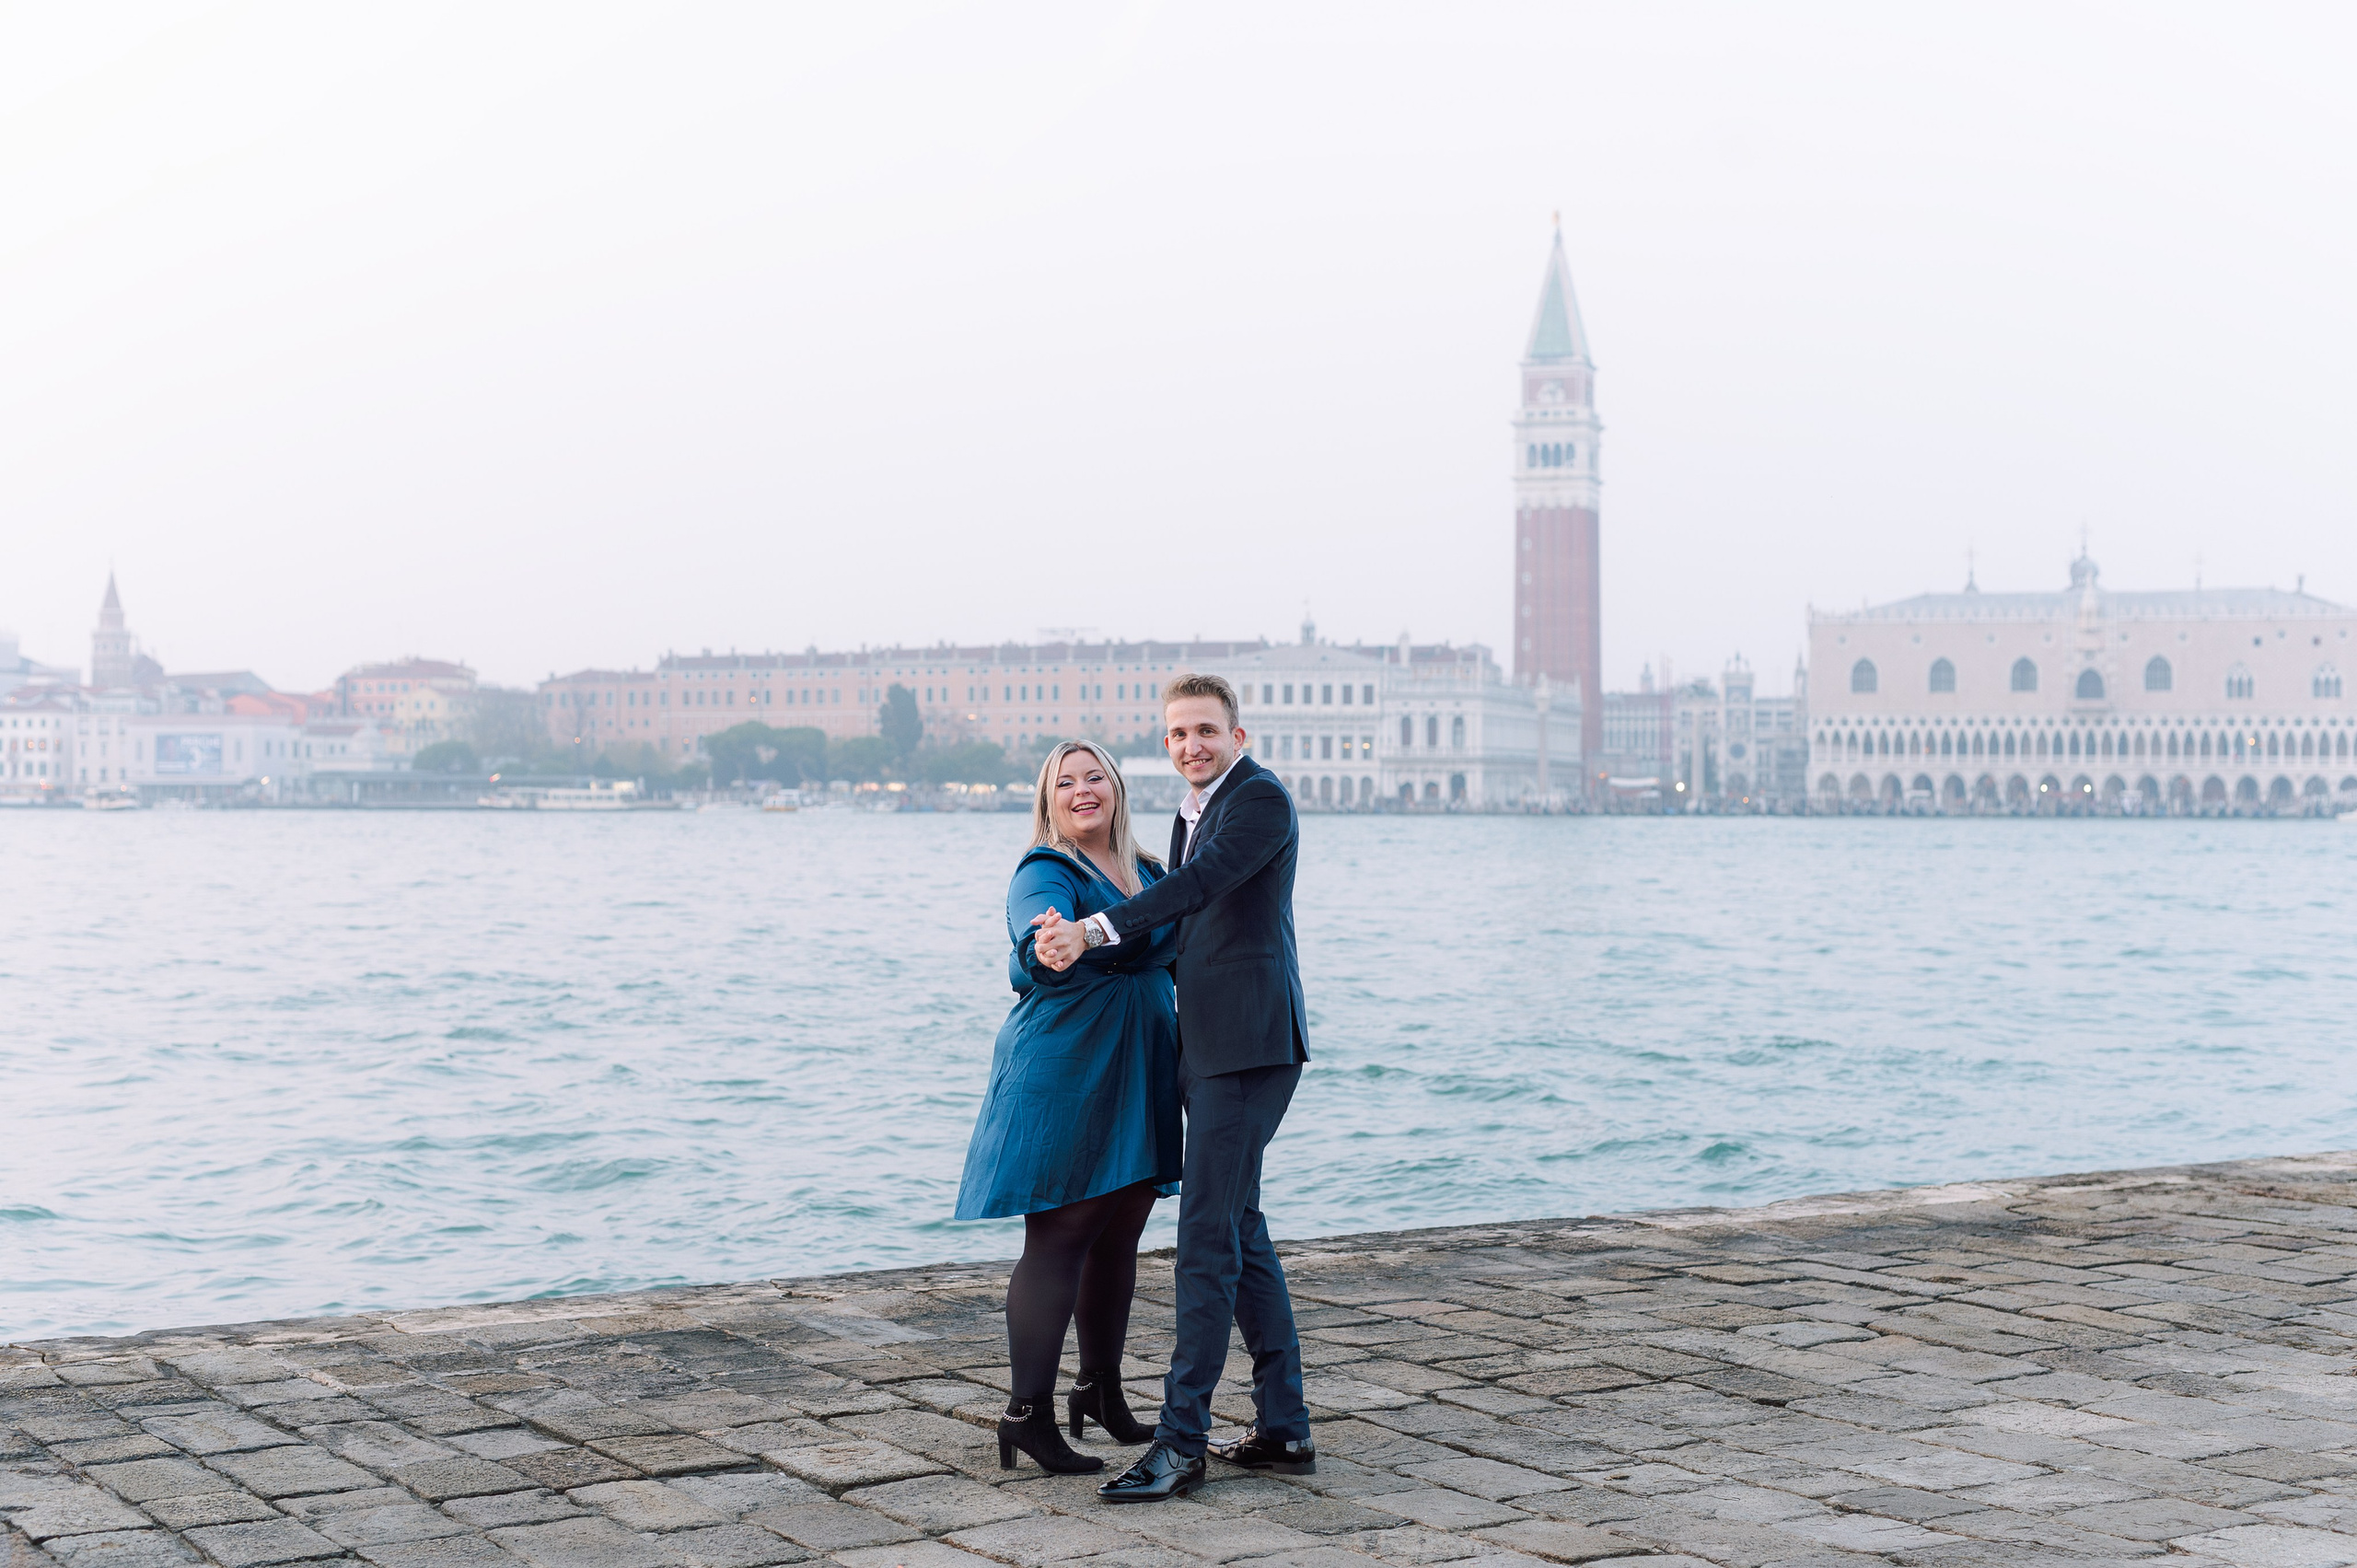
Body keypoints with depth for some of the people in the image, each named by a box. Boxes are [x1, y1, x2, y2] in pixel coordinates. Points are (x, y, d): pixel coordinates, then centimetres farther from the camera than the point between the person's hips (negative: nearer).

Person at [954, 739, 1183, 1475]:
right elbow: (1037, 953, -30)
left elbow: (1172, 953, 27)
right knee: (1058, 1238, -6)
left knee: (1119, 1234, 13)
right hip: (1062, 1075, -7)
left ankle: (1102, 1389, 27)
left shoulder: (1146, 872, 13)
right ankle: (1027, 1411, -3)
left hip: (1135, 1081, 7)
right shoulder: (1044, 873, -9)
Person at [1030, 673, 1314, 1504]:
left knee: (1208, 1234, -11)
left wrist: (1095, 929, -33)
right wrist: (1074, 946, 16)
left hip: (1248, 1044, -10)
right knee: (1239, 1229, 12)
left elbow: (1199, 884, -24)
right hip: (1208, 1047, 10)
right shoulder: (1195, 811, 20)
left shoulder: (1260, 798, -9)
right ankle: (1284, 1429, 17)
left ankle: (1182, 1441, -10)